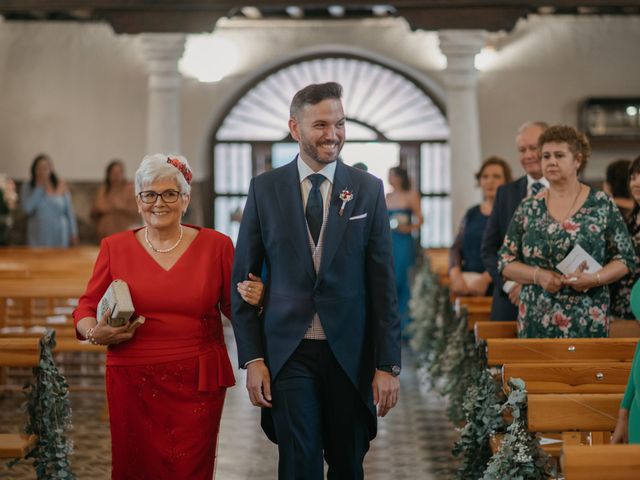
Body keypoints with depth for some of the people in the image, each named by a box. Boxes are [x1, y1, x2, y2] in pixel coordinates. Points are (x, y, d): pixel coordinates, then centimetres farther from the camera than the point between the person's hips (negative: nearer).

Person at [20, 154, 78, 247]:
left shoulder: (61, 186, 1)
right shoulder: (27, 187, 1)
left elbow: (69, 212, 6)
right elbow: (27, 208, -15)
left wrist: (73, 234, 5)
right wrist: (39, 187, -12)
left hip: (58, 235, 1)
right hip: (38, 236, 0)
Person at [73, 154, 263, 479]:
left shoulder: (216, 245, 4)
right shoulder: (115, 247, 6)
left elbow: (234, 309, 10)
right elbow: (86, 308, 9)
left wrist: (251, 300, -12)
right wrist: (95, 333, -12)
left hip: (197, 382, 0)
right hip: (133, 382, 1)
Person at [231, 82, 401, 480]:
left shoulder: (368, 189, 1)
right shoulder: (265, 189, 1)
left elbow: (383, 283, 0)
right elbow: (243, 278, 3)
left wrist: (388, 364, -4)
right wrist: (252, 359, -4)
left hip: (349, 353, 1)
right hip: (288, 353, -1)